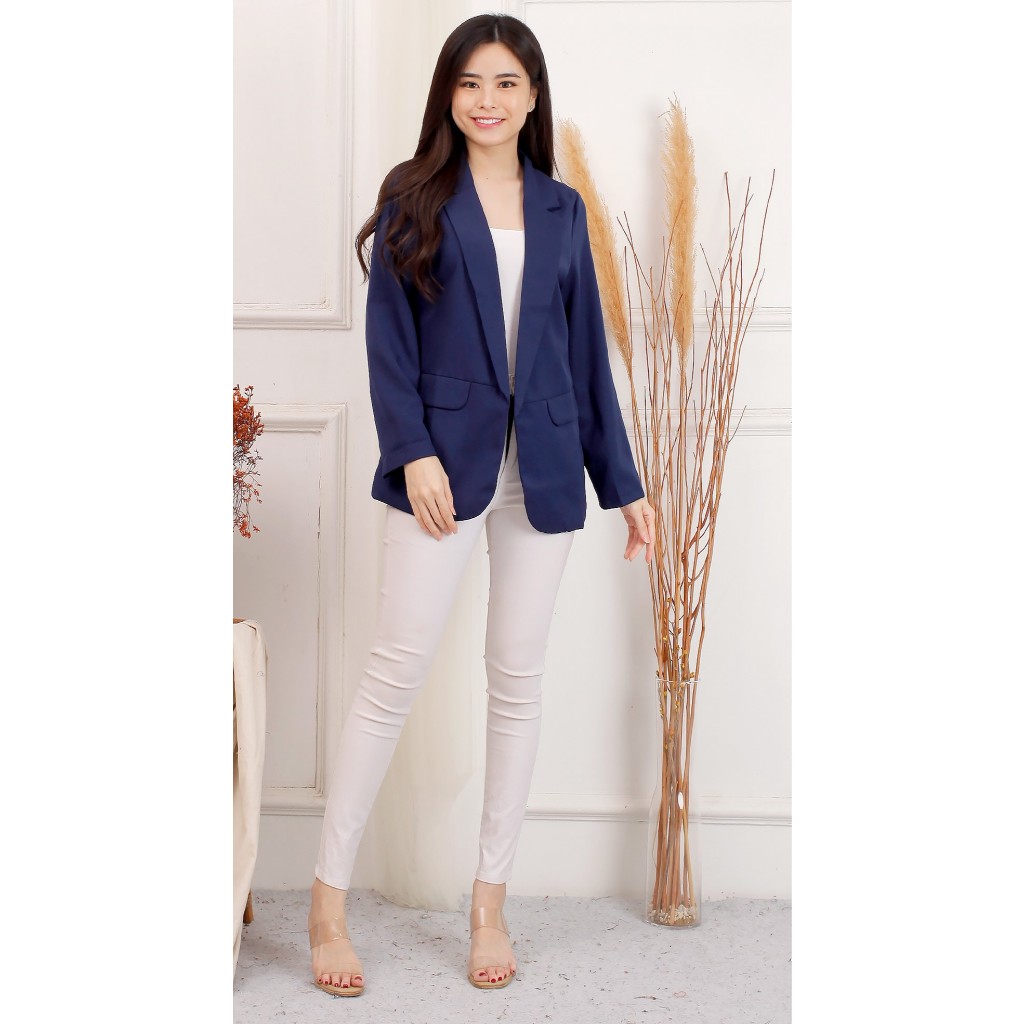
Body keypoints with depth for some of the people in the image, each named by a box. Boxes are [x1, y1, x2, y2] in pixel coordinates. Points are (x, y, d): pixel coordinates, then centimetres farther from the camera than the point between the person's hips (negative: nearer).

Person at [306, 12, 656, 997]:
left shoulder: (562, 210, 11)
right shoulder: (414, 197, 3)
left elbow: (588, 351, 12)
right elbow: (387, 337, -3)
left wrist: (624, 483, 10)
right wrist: (413, 452, -15)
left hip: (543, 466, 3)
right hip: (445, 460, -3)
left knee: (518, 675, 7)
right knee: (397, 667, -5)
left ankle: (490, 899, 18)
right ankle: (329, 896, 5)